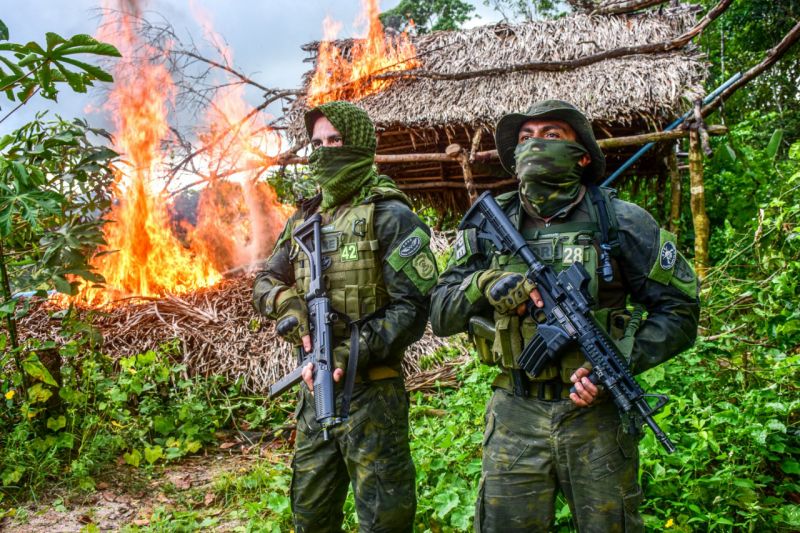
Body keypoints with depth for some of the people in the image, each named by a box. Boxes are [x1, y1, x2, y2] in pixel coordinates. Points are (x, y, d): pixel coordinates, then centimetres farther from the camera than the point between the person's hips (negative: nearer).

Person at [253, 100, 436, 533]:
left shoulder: (389, 216, -9)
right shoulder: (305, 218, 12)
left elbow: (411, 308, -15)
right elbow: (266, 283, 16)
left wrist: (349, 356, -24)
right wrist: (290, 306, -7)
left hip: (372, 391, -6)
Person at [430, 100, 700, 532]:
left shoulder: (620, 222, -3)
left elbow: (678, 310, -1)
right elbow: (440, 315, 2)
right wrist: (484, 284, -18)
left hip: (596, 414, -1)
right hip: (515, 419, 1)